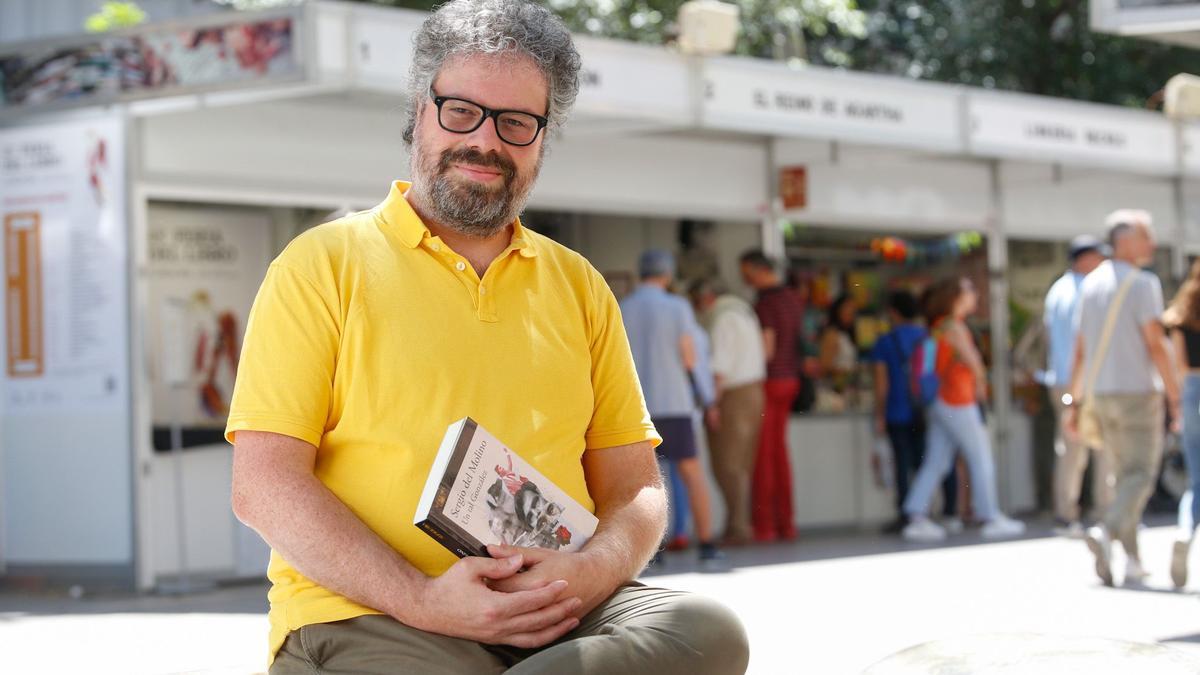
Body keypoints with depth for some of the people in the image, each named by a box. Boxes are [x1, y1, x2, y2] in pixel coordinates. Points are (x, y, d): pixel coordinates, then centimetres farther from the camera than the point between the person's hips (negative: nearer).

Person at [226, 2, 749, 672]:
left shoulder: (580, 288, 20)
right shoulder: (321, 265, 6)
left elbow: (635, 487, 18)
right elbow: (263, 485, -3)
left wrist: (593, 570, -7)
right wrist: (422, 600, -17)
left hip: (558, 617, 5)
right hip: (366, 617, -5)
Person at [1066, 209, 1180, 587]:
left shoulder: (1090, 284, 11)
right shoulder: (1143, 285, -11)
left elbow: (1080, 349, 11)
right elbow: (1155, 345, -16)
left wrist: (1073, 402, 13)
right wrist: (1175, 396, -12)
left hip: (1101, 395, 7)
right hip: (1138, 392, -7)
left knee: (1125, 474, 13)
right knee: (1141, 475, -4)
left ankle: (1132, 560, 10)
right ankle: (1105, 532, -27)